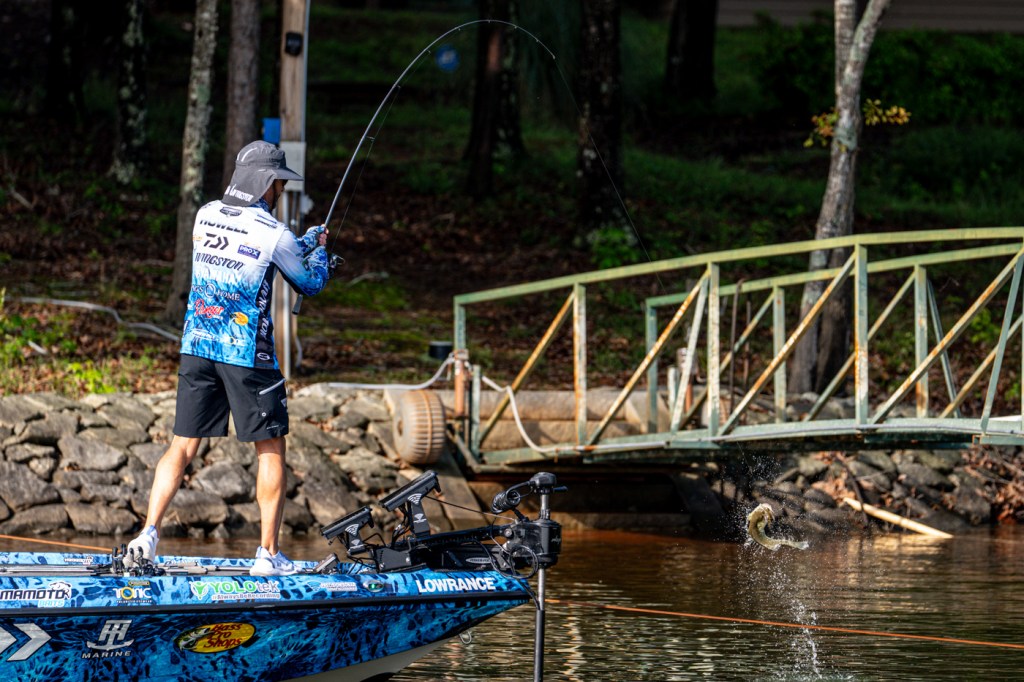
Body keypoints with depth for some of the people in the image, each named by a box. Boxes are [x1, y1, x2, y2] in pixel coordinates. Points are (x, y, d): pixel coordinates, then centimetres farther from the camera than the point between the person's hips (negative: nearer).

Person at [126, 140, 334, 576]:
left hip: (197, 348, 5)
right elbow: (311, 283, 6)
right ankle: (268, 553, 6)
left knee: (183, 446, 9)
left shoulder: (205, 216, 6)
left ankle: (149, 532, -4)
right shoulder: (273, 235, -10)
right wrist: (320, 250, 26)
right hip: (247, 356, -5)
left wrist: (307, 242, 32)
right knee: (270, 449, 6)